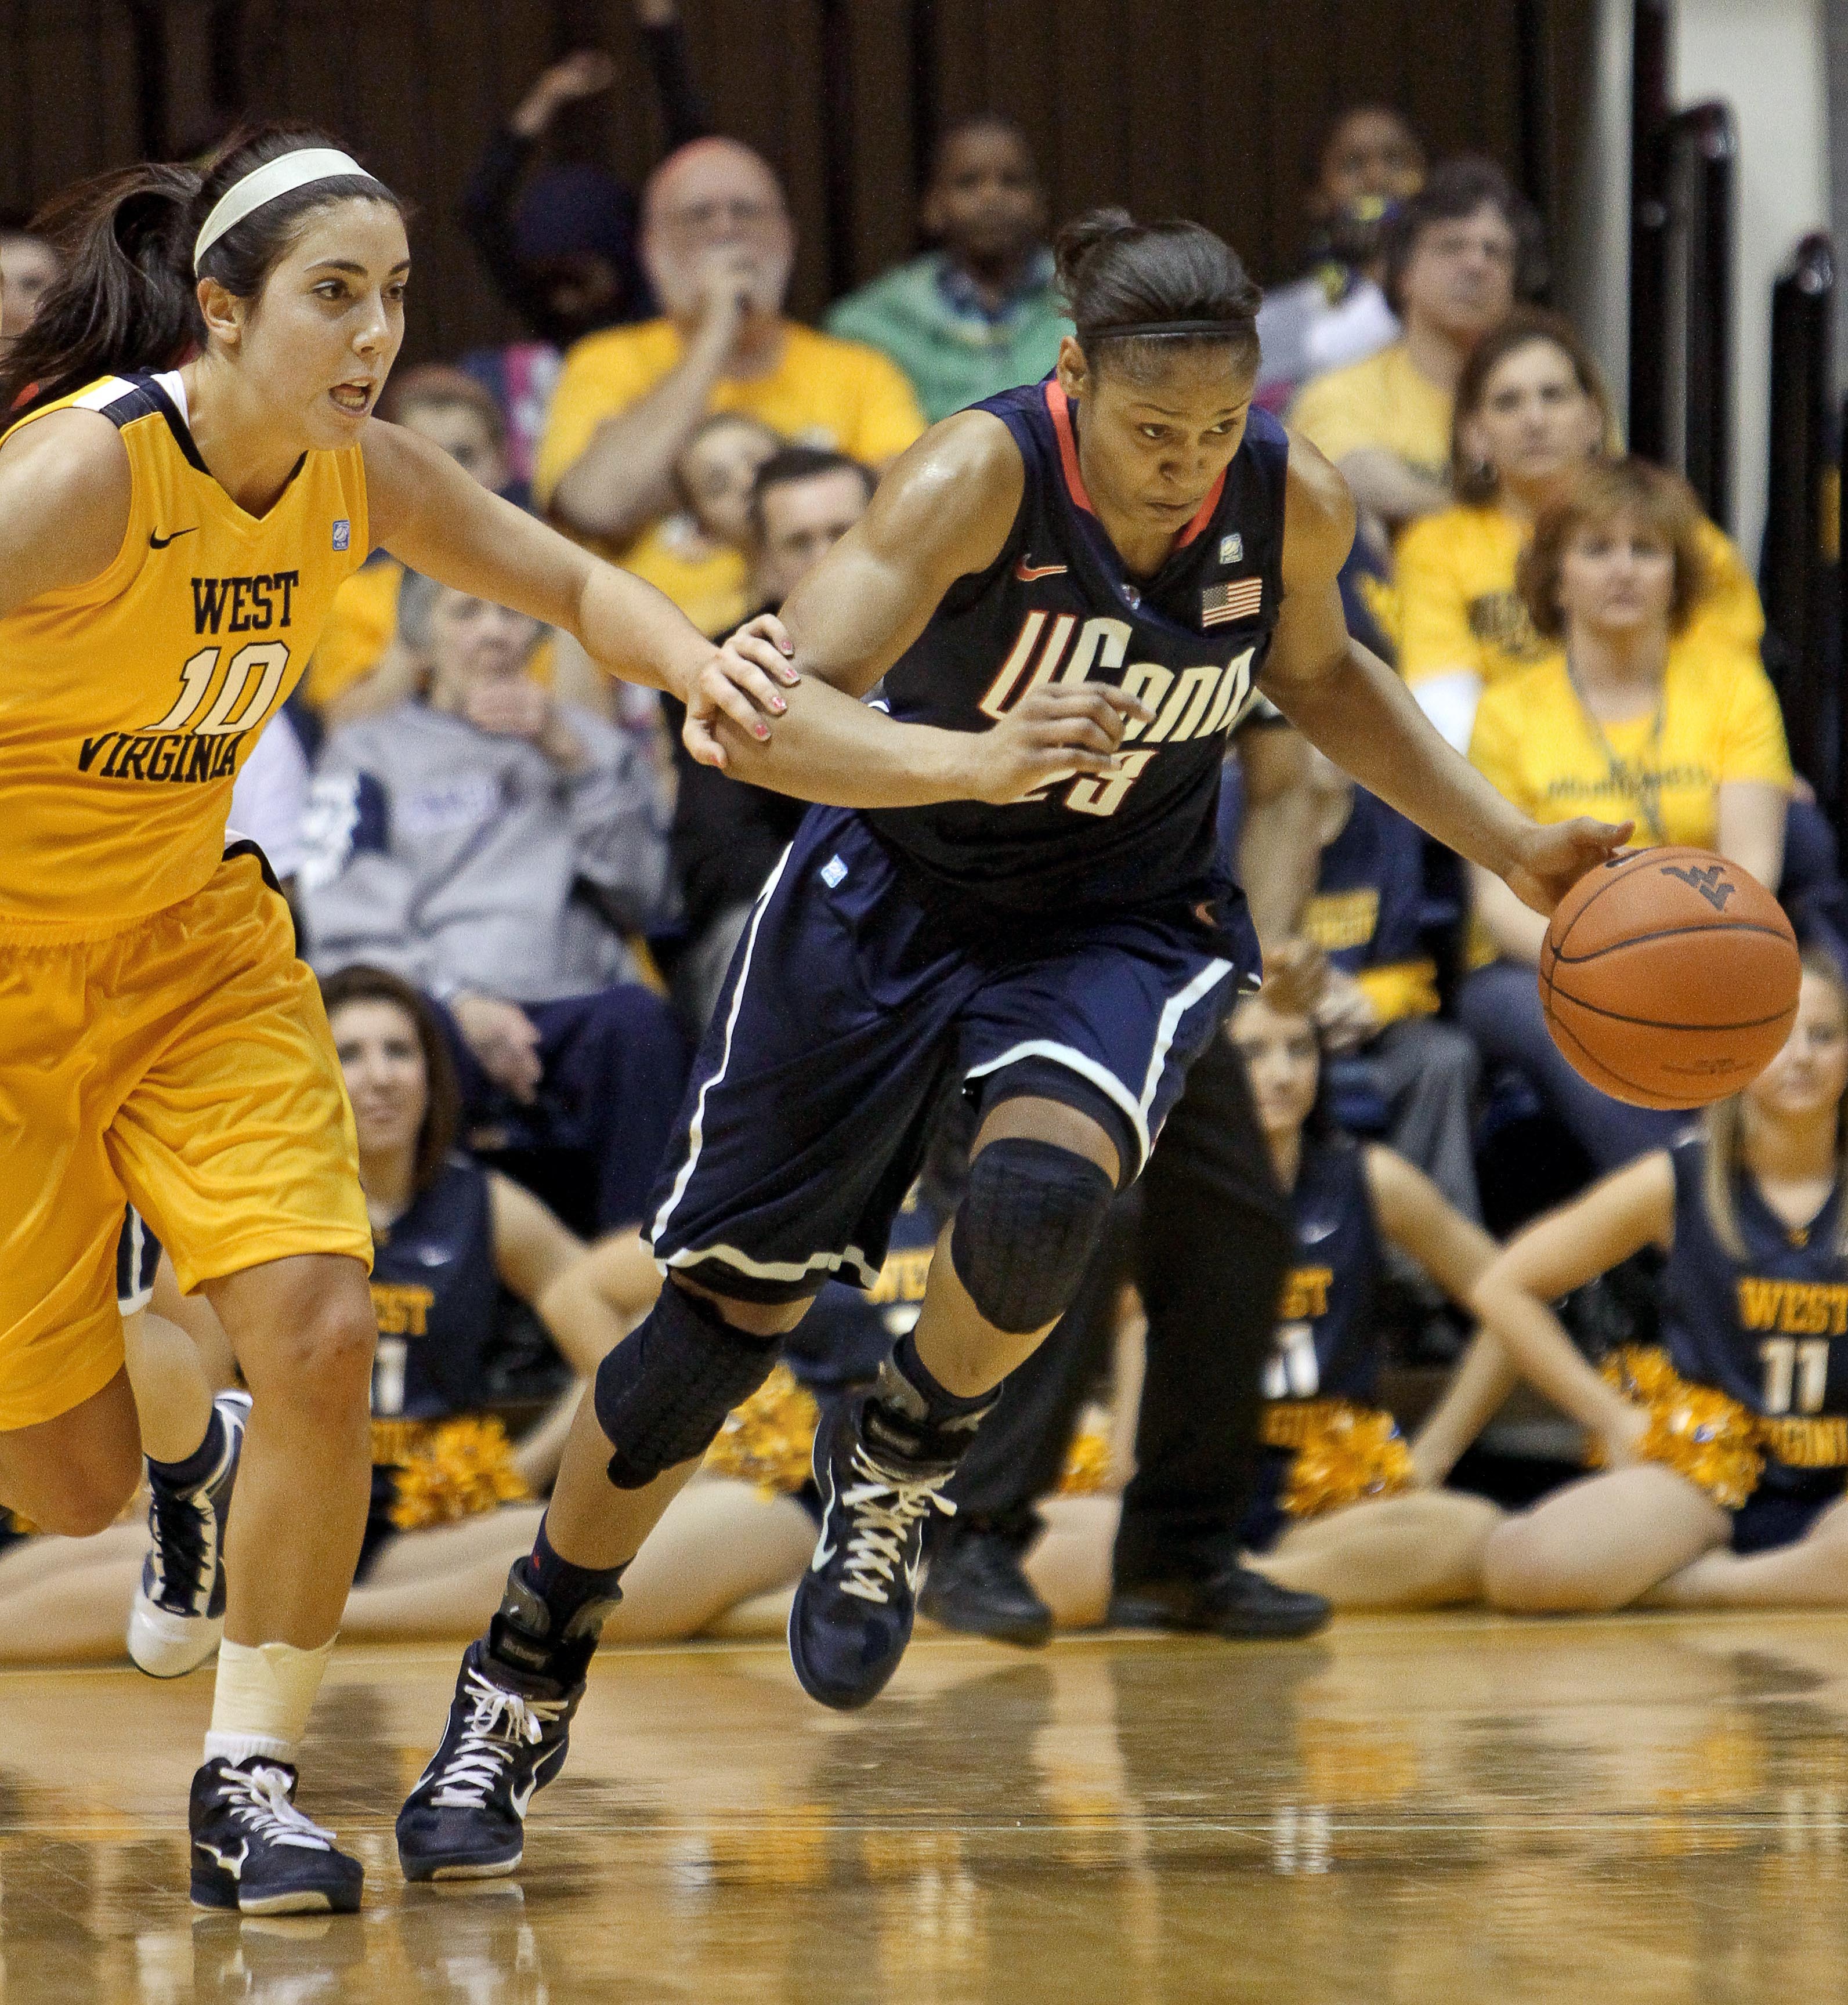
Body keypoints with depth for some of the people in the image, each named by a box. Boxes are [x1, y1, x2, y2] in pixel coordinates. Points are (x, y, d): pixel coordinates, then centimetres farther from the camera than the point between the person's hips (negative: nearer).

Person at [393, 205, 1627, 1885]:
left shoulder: (1297, 504, -15)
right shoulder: (984, 476, -27)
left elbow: (1318, 675, 10)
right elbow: (761, 714, -36)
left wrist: (1512, 847, 5)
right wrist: (976, 758, -52)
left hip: (1124, 926, 2)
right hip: (895, 900, -1)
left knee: (1040, 1195, -31)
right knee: (722, 1310, 1)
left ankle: (894, 1476, 2)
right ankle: (517, 1700, 21)